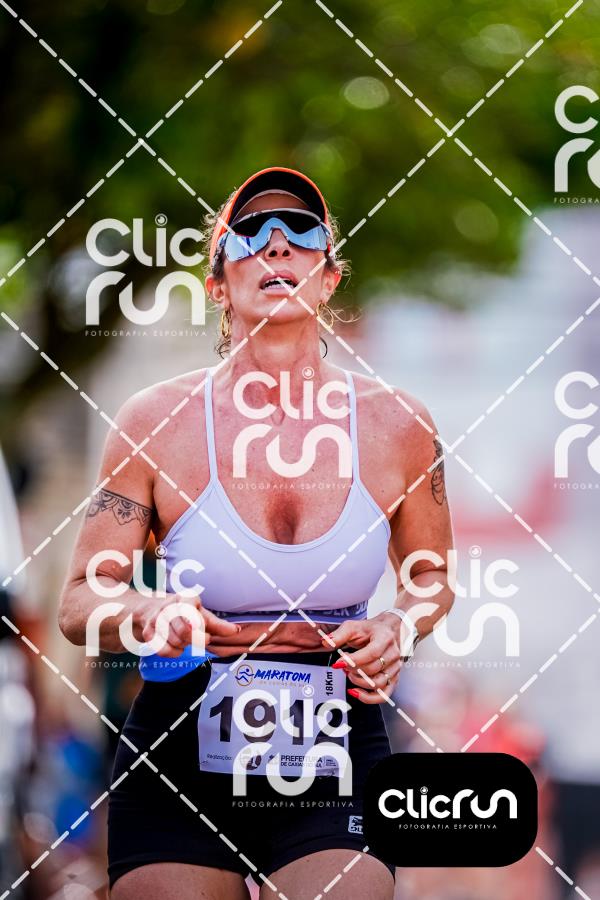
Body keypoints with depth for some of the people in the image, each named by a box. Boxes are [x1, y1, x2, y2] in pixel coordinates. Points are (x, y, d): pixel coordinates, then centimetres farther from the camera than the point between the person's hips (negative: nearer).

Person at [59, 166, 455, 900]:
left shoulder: (397, 425, -1)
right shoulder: (157, 421, -5)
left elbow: (431, 575, 16)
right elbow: (79, 601, -1)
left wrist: (398, 632, -6)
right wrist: (145, 614, -23)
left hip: (338, 764, 1)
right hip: (179, 767, 0)